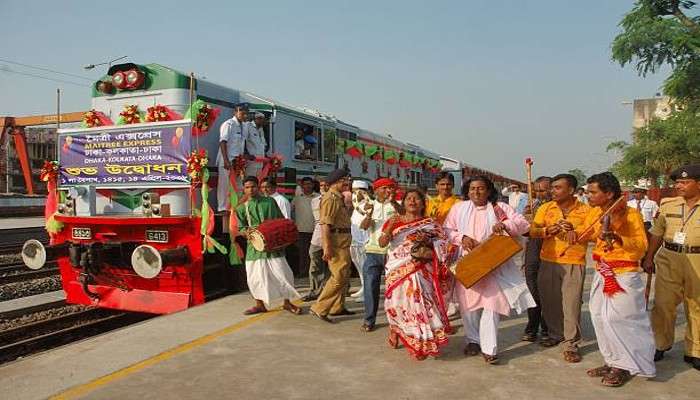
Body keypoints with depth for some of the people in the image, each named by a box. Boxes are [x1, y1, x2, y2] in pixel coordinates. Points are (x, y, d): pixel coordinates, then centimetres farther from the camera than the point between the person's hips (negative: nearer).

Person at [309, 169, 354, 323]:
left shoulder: (339, 198, 17)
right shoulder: (330, 198, -15)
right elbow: (325, 224, -23)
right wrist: (327, 246, -28)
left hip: (343, 242, 11)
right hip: (335, 242, -11)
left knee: (343, 276, 17)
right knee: (339, 277, -11)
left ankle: (337, 307, 28)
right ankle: (319, 309, -8)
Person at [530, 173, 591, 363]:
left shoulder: (585, 210, -2)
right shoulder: (545, 208, 5)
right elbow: (532, 231, 2)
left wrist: (574, 230, -18)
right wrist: (547, 230, -17)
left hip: (574, 263, -3)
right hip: (548, 261, 3)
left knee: (572, 304, -3)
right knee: (549, 301, 12)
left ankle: (570, 345, 8)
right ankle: (555, 334, 32)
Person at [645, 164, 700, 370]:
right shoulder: (668, 205, 5)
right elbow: (657, 233, 11)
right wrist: (649, 257, 10)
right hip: (669, 259, 2)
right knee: (663, 303, 4)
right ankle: (661, 344, 21)